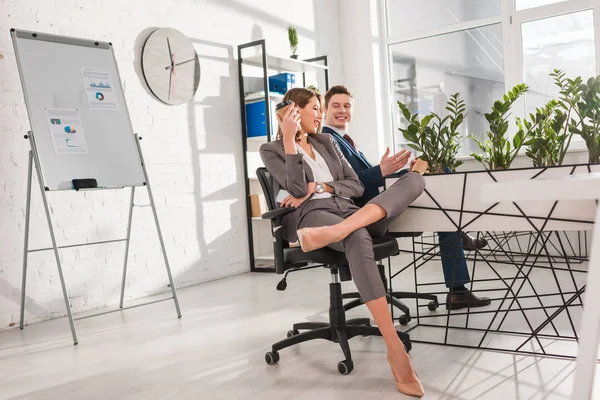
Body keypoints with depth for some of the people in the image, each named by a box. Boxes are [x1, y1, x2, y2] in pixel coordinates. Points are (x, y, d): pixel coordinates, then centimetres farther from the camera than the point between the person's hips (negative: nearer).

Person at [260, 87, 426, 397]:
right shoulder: (271, 150, 12)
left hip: (350, 213, 6)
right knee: (358, 238, -42)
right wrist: (290, 139, -10)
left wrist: (319, 187, -2)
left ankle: (335, 232, -43)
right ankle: (395, 349, -44)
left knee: (414, 179, -18)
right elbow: (298, 189, -7)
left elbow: (356, 186, 16)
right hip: (313, 217, -6)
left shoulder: (326, 141, 26)